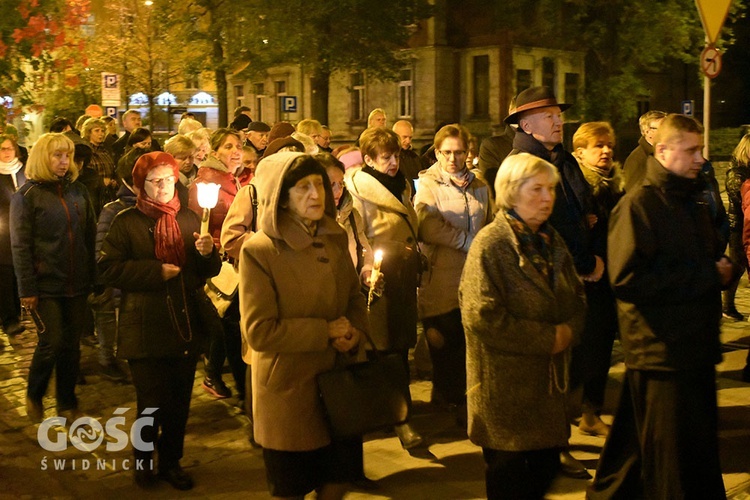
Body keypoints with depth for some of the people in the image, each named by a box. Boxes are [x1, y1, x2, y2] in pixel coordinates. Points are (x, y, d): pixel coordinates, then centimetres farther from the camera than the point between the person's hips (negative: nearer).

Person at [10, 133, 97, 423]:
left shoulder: (78, 192, 8)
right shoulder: (27, 196, -4)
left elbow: (92, 236, 12)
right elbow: (20, 246, -7)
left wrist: (92, 277, 8)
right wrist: (27, 290, -11)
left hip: (77, 284, 4)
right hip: (45, 286, -4)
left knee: (72, 345, 7)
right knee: (51, 342, -5)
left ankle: (67, 403, 22)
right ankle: (34, 395, 21)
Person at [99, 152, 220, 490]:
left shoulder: (189, 219, 11)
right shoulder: (126, 222, -1)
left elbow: (208, 271, 10)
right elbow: (109, 269, -10)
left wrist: (208, 253, -12)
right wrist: (155, 271, -16)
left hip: (185, 328, 4)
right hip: (146, 331, -3)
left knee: (179, 403, 10)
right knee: (151, 404, 2)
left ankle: (171, 461, 31)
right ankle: (144, 459, 28)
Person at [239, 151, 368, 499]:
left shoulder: (335, 239, 2)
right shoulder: (259, 251, -17)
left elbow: (354, 297, 13)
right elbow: (259, 332, -21)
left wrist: (353, 331, -9)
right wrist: (325, 332, -18)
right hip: (289, 391, -5)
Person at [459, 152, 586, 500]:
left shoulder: (551, 240, 12)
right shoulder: (491, 243, -13)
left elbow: (577, 298, 14)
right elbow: (482, 315, -22)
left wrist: (567, 331, -8)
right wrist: (546, 338, -17)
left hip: (549, 379, 7)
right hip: (506, 385, -7)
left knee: (546, 467, 13)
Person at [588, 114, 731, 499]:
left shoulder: (694, 202, 16)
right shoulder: (638, 205, -13)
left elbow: (712, 251, 29)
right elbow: (628, 279, -23)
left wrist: (723, 267, 3)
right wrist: (708, 276, -17)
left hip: (695, 348, 9)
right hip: (661, 350, -9)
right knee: (671, 462, -2)